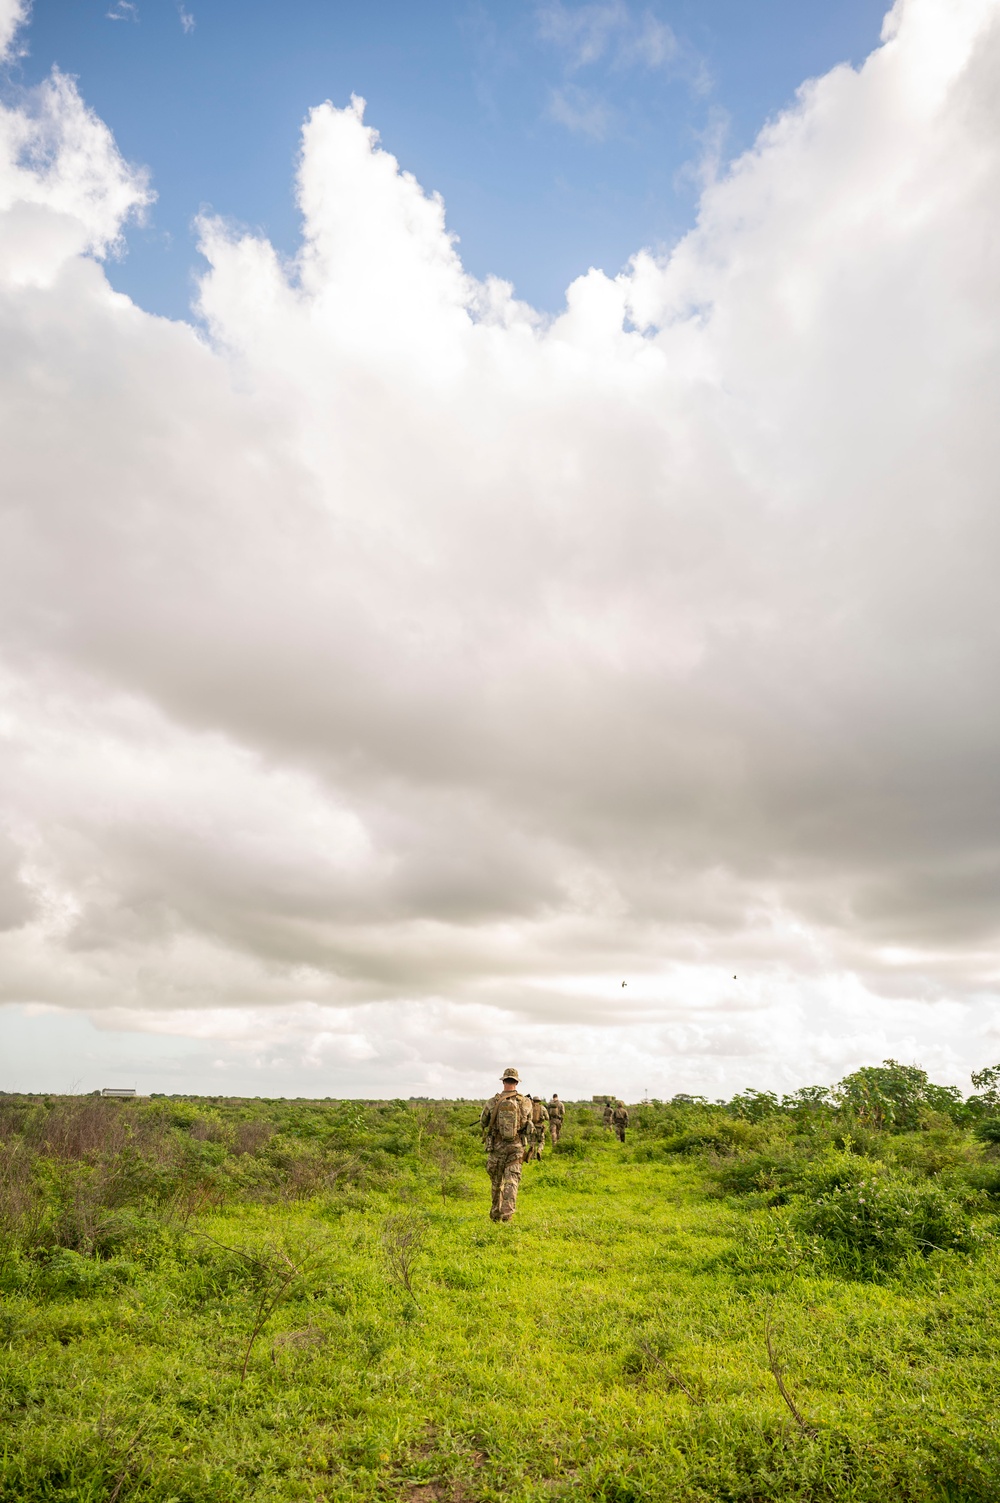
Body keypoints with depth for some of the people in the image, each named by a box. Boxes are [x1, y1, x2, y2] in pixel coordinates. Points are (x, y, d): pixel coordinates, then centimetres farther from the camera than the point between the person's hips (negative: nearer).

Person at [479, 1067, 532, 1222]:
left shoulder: (492, 1102, -6)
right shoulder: (526, 1102, -3)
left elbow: (483, 1123, 8)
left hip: (496, 1147, 0)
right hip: (516, 1147, 0)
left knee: (496, 1182, 15)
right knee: (511, 1181, 1)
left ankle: (496, 1214, 28)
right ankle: (507, 1213, -13)